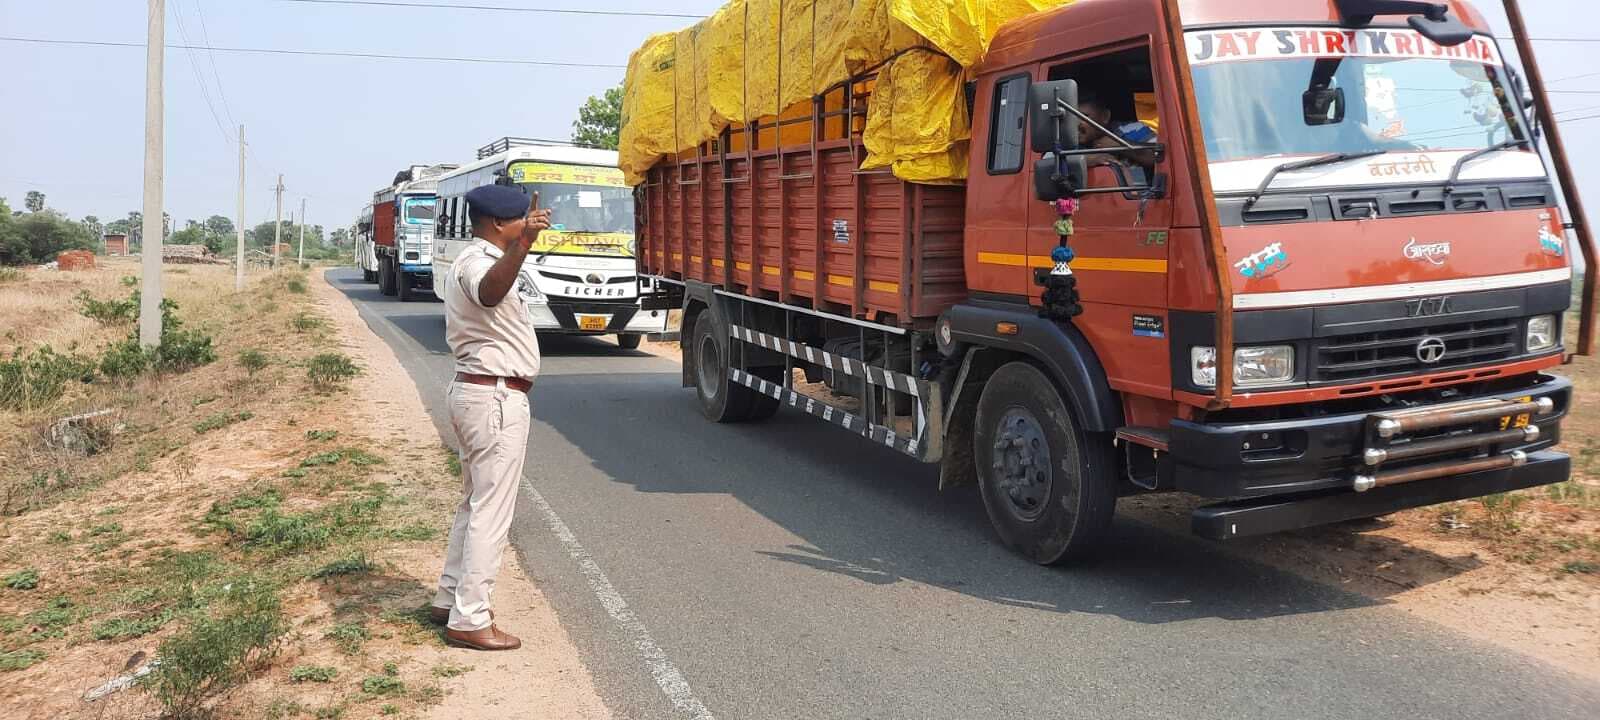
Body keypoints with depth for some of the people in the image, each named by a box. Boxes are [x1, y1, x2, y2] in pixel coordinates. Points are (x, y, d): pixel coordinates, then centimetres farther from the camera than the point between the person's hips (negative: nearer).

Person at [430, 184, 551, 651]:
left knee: (476, 502, 20)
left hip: (472, 389, 11)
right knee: (491, 511, -6)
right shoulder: (481, 262, -19)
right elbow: (489, 293, -45)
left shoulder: (470, 261, 15)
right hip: (497, 397, -11)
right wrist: (523, 244, -60)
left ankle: (450, 600, 29)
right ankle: (469, 621, -1)